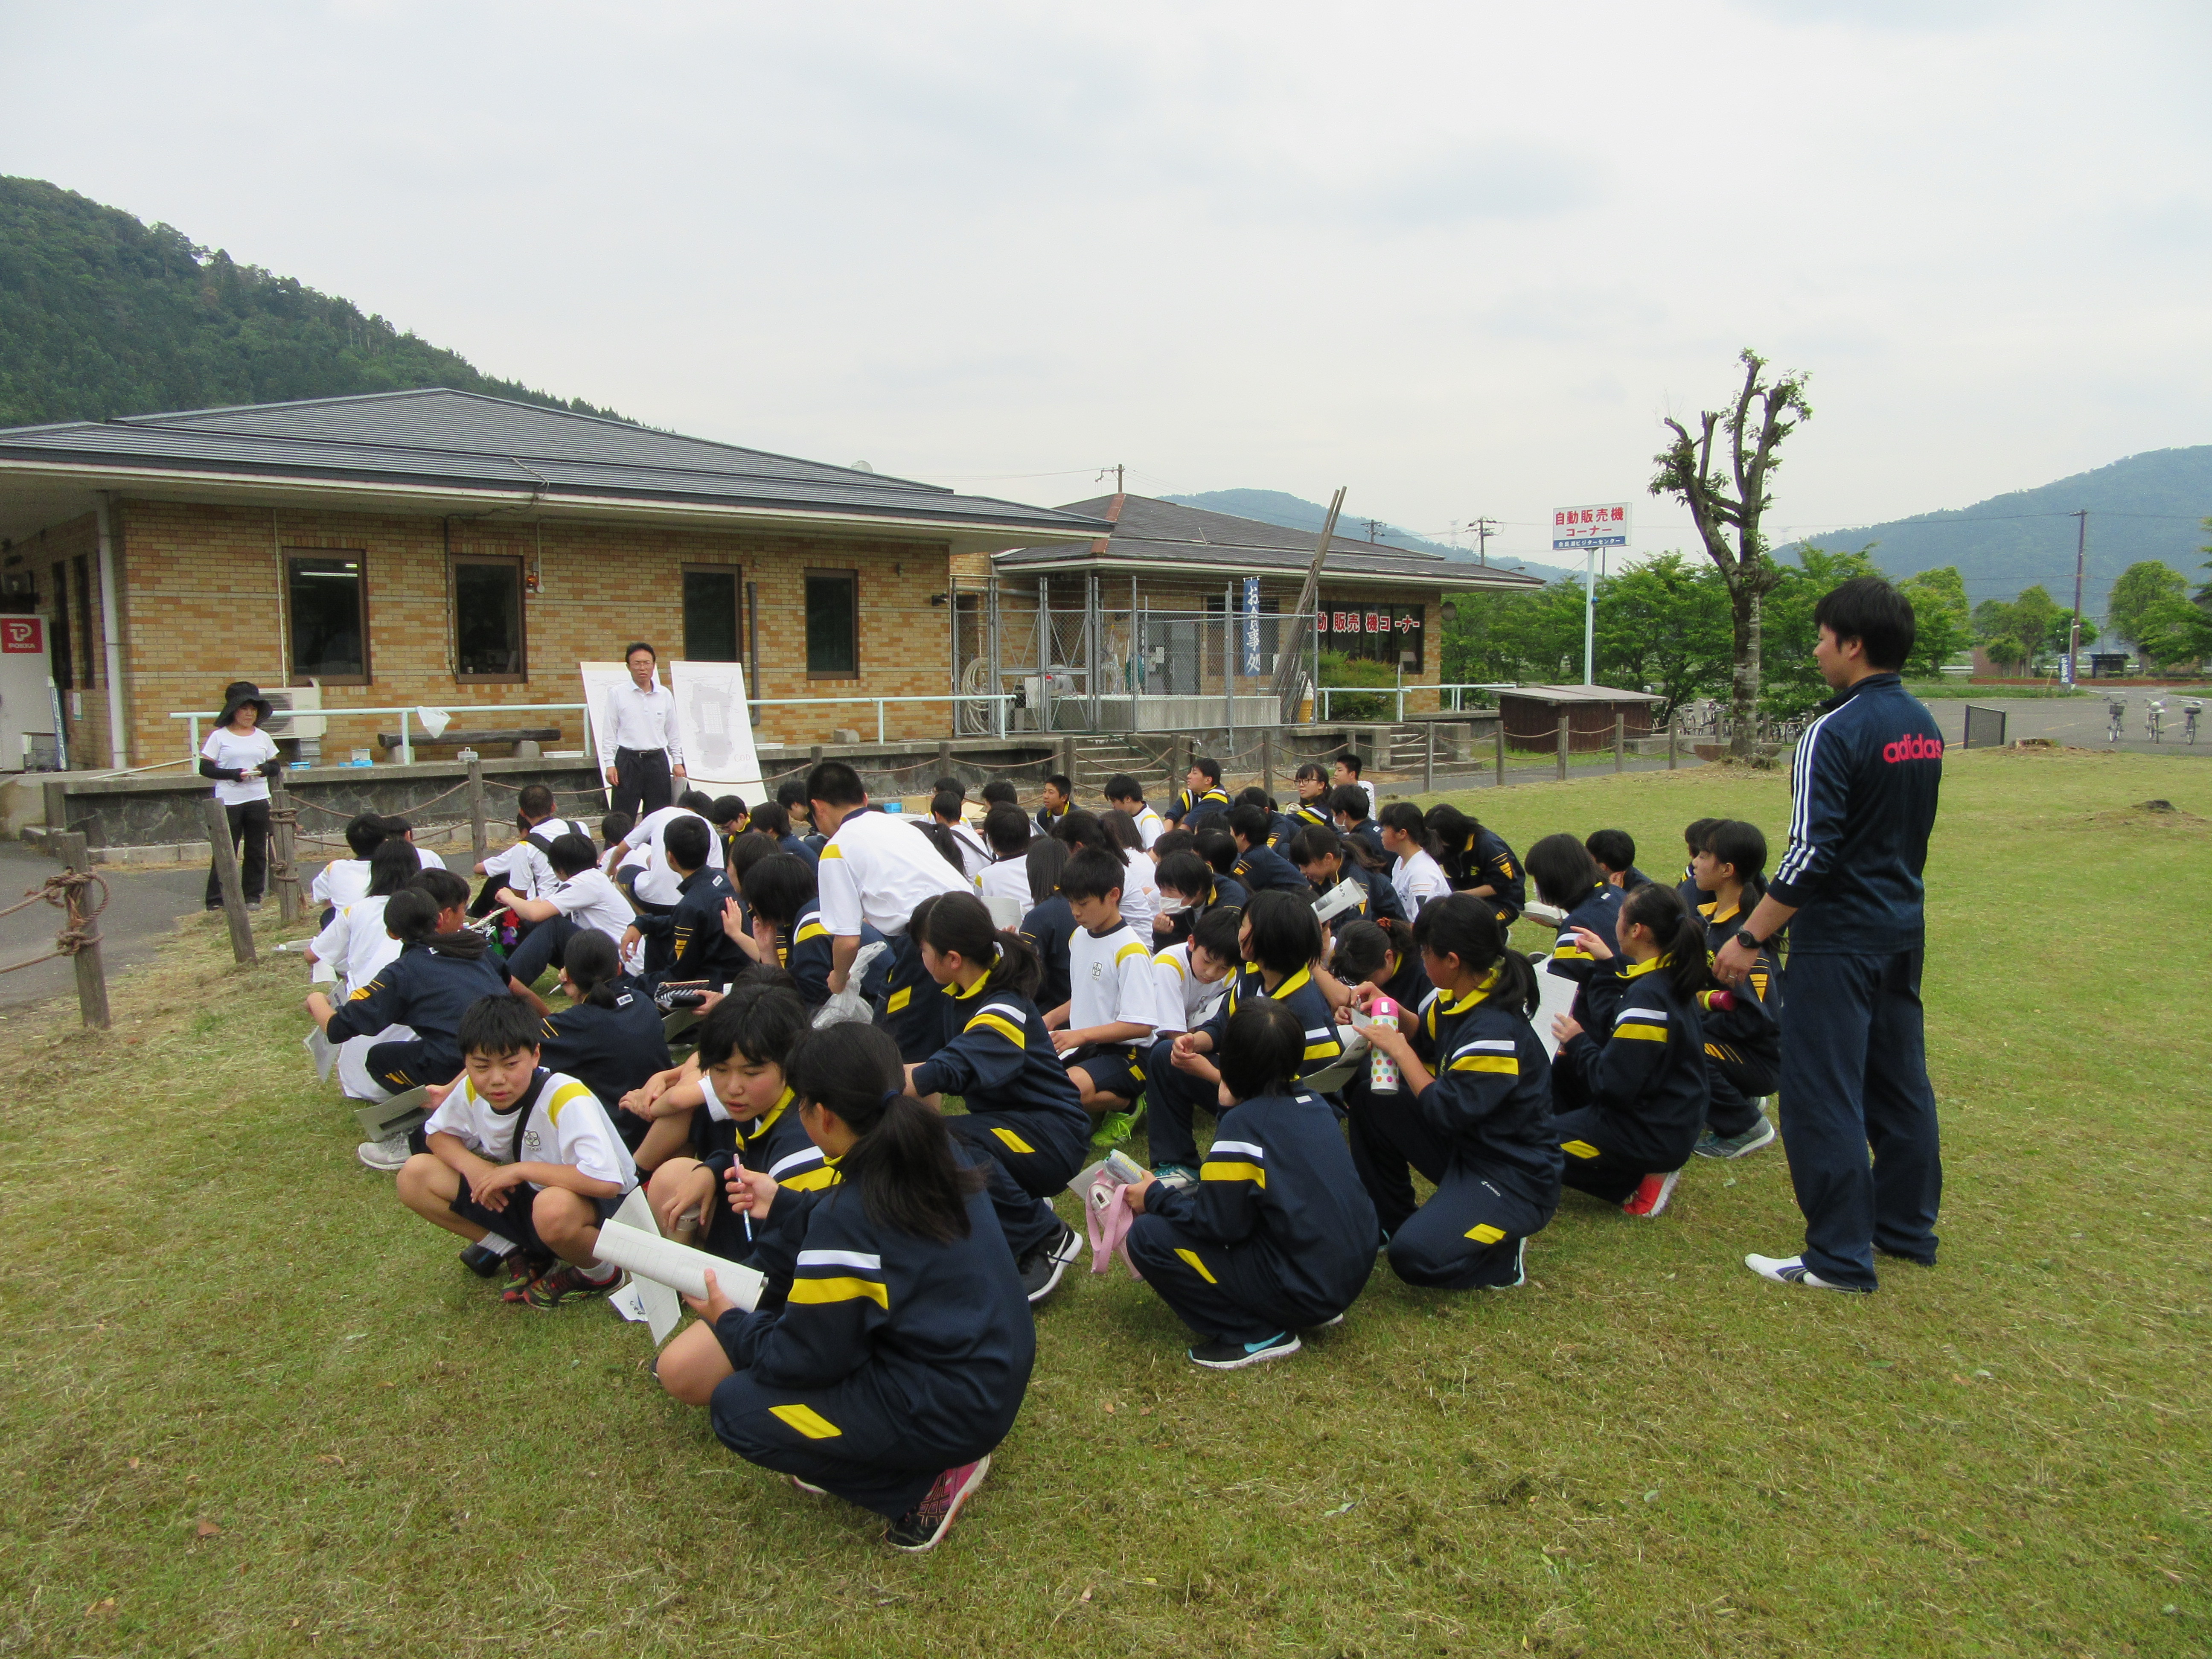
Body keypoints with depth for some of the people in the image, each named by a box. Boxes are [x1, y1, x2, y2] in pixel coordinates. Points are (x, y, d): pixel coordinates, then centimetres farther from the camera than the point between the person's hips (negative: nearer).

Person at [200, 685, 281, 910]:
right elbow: (205, 768, -3)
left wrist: (263, 769, -8)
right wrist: (235, 774, -17)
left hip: (258, 800, 3)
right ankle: (216, 900, 2)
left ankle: (253, 896, 14)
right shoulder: (219, 737, 0)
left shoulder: (263, 737, 11)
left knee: (257, 851, 6)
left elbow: (276, 767, 14)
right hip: (228, 802, -3)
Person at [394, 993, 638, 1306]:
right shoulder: (473, 1090, -10)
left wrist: (521, 1169, -31)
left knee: (553, 1209, -42)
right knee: (414, 1176, -6)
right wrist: (472, 1166, -13)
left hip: (596, 1207, -7)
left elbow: (606, 1181, -41)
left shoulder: (566, 1099, -30)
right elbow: (436, 1134, 10)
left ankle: (598, 1272, -8)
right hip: (524, 1198, 7)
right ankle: (516, 1253, 4)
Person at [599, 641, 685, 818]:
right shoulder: (616, 694, 0)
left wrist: (678, 762, 10)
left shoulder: (665, 695, 7)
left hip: (658, 760, 3)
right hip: (628, 761, -3)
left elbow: (672, 732, 14)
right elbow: (609, 732, 0)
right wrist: (610, 765, -6)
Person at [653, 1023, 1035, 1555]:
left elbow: (805, 1359, -14)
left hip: (950, 1410, -9)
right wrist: (783, 1207, 19)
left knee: (736, 1408, -2)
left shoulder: (846, 1217, -25)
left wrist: (730, 1323, 4)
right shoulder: (937, 1151, -3)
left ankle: (929, 1478, -1)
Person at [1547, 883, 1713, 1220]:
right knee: (1563, 1066, 18)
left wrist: (1578, 1043, -10)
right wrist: (1607, 965, 12)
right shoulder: (1669, 978, 1)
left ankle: (1640, 1180, -3)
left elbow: (1614, 1084, -25)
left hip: (1653, 1134, -10)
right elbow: (1616, 1027, 9)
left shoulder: (1647, 996, -27)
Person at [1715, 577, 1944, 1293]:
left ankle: (1841, 1258, 5)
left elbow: (1811, 853, -23)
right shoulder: (1924, 726, 8)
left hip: (1840, 939, -9)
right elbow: (1908, 834, 16)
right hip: (1904, 931, 9)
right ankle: (1907, 1229, 30)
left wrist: (1749, 938, -18)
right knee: (1899, 1084, 18)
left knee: (1822, 1096, -1)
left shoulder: (1835, 732, -18)